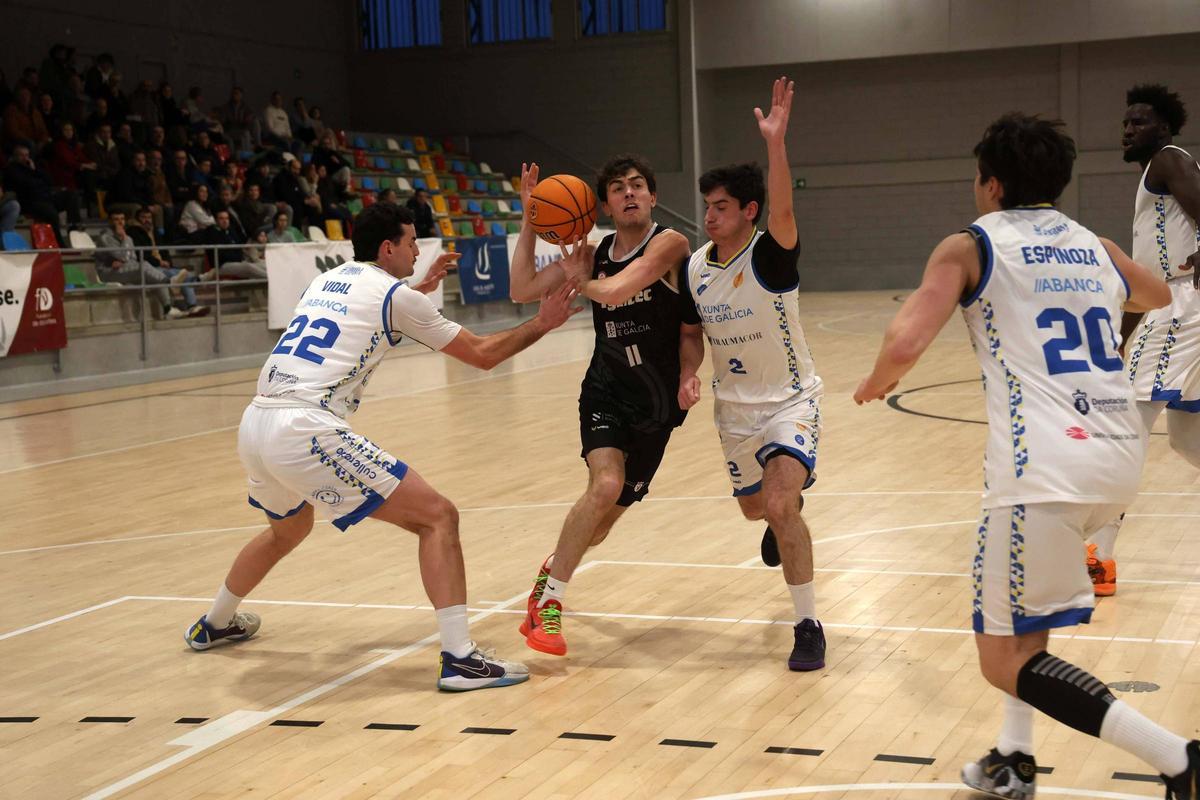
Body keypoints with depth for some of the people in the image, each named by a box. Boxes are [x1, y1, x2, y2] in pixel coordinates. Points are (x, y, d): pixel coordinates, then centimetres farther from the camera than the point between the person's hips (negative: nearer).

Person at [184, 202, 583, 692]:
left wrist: (420, 288, 46)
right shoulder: (396, 296, 2)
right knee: (437, 517, -4)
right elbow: (482, 354, 9)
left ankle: (213, 625, 53)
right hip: (307, 431, -8)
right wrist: (541, 324, 19)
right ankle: (459, 659, -13)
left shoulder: (326, 280, 23)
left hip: (254, 426, 8)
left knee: (289, 528, 37)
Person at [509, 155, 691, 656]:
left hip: (658, 403, -2)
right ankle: (548, 603, -13)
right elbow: (522, 291, 1)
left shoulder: (669, 243, -11)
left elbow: (614, 291, -25)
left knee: (608, 513, 6)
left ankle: (552, 569, 37)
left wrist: (581, 280, -4)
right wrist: (529, 221, -3)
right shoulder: (595, 254, 5)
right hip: (606, 391, 2)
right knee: (606, 484, -23)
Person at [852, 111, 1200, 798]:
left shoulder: (969, 247, 3)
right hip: (1122, 459, 7)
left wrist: (877, 382, 12)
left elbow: (904, 346, -10)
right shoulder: (1096, 246, 20)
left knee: (1008, 660, 2)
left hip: (1047, 469, -7)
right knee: (1020, 597, 32)